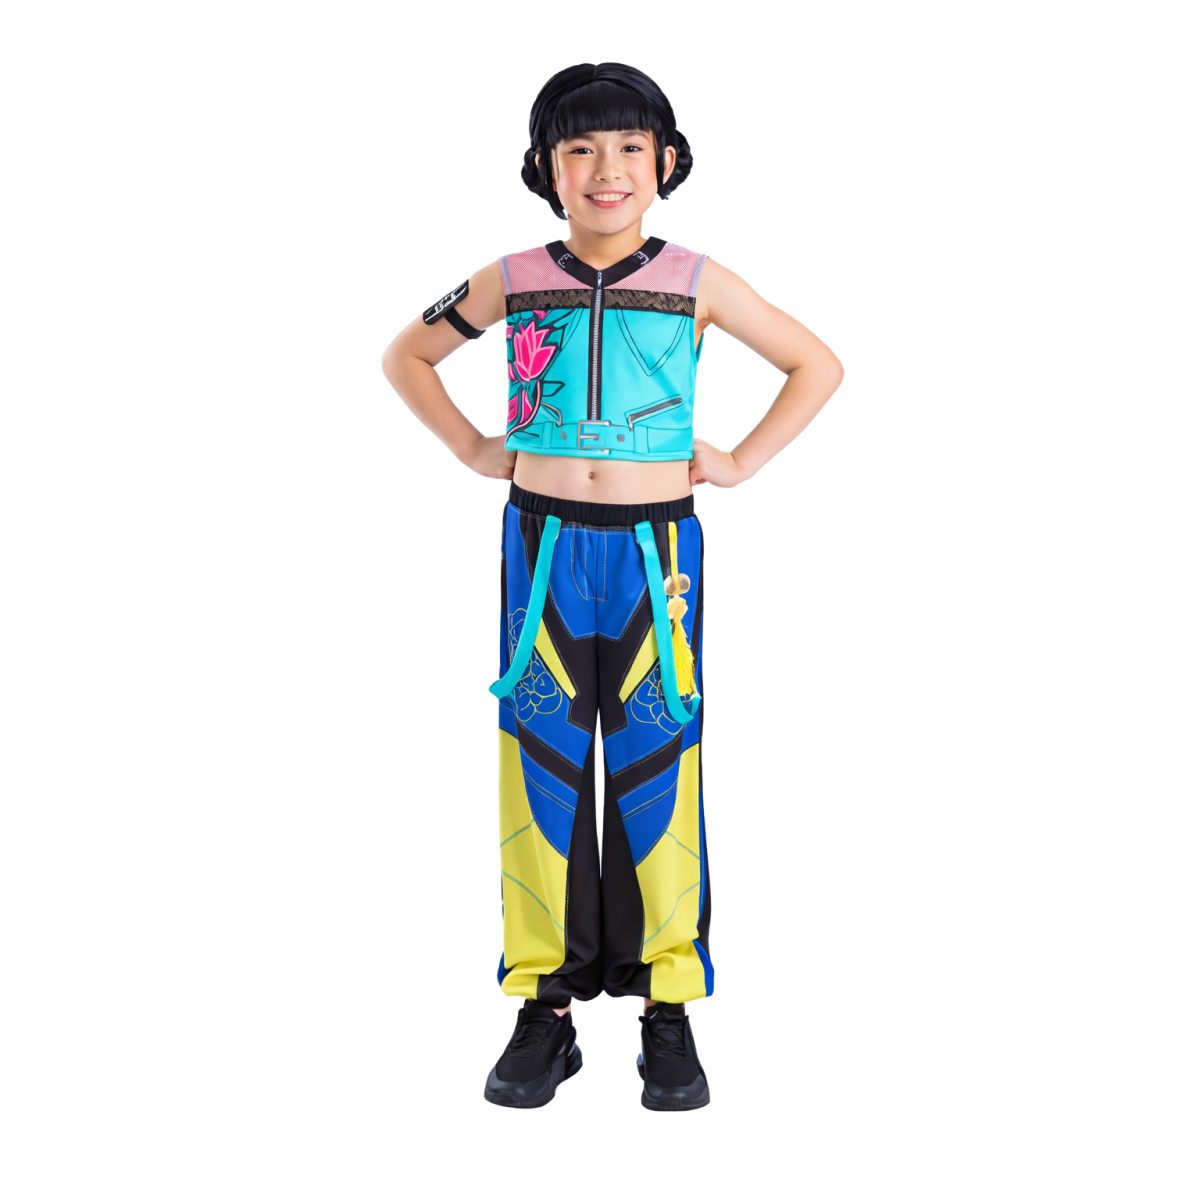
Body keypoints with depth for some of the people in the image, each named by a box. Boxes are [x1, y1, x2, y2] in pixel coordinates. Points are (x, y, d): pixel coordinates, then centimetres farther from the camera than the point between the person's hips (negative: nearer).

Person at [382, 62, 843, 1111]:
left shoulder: (696, 285, 1)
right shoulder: (513, 283, 4)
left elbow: (818, 366, 10)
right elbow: (406, 355, 18)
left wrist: (741, 462, 3)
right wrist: (473, 450, 8)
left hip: (655, 549, -1)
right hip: (542, 544, 1)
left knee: (657, 767, 2)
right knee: (541, 766, 3)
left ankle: (668, 1007, 13)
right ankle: (546, 1005, 14)